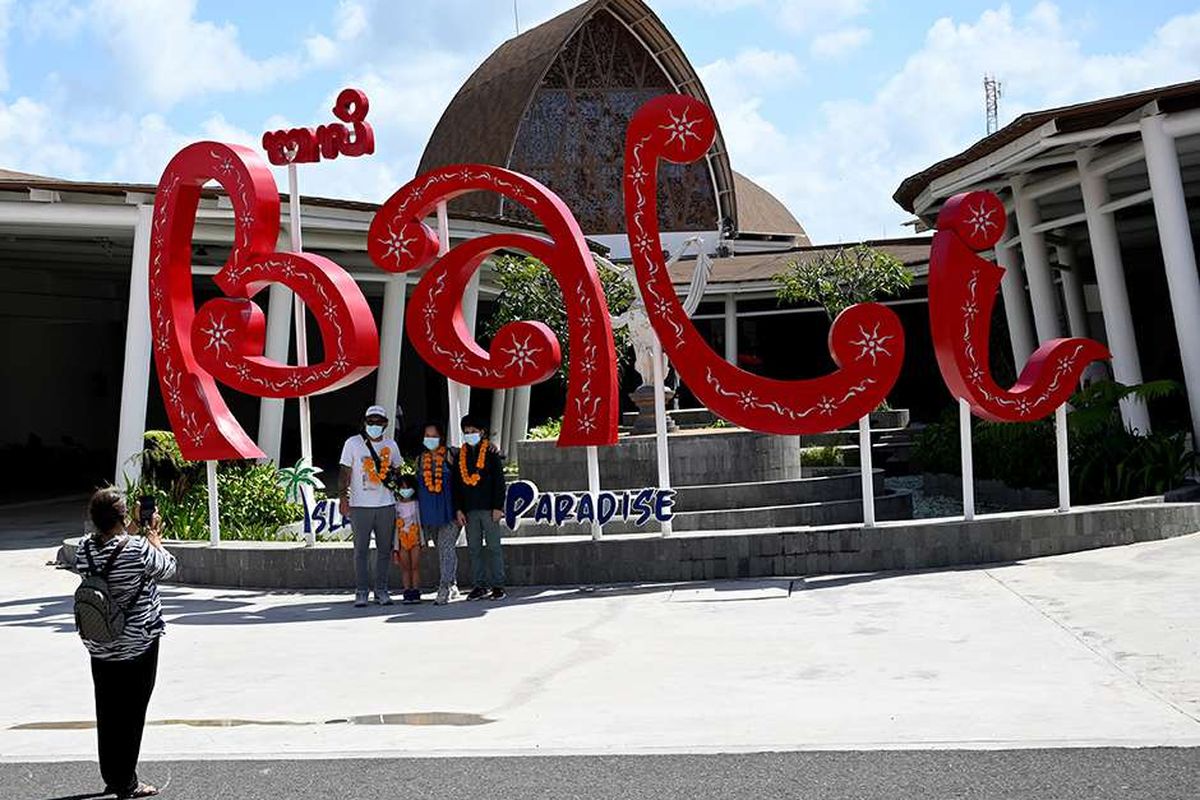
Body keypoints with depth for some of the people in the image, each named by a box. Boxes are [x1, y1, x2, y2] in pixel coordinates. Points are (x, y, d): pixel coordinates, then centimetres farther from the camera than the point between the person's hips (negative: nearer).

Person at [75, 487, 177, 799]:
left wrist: (131, 534, 17)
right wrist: (153, 537, 10)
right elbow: (168, 567, -3)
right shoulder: (138, 549, -21)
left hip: (99, 646, 6)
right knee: (132, 712, 4)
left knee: (107, 711, 15)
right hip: (137, 644, -5)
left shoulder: (84, 550, -5)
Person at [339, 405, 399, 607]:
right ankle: (361, 592, 5)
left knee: (385, 550, 5)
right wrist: (343, 497, -8)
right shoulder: (353, 443, 2)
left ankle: (381, 590, 14)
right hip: (360, 506, -3)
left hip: (386, 505, 3)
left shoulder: (391, 445, 11)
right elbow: (345, 472, 0)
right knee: (361, 550, -1)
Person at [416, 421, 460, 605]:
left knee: (446, 548, -13)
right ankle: (452, 587, 22)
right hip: (429, 513, 5)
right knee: (443, 550, 13)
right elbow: (418, 485, 19)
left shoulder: (450, 456, -3)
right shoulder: (421, 459, 11)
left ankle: (444, 589, -15)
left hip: (449, 511, -5)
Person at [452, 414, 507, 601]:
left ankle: (498, 585, 5)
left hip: (488, 508, -4)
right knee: (474, 549, 6)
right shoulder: (460, 455, 11)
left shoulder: (490, 453, 0)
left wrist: (498, 507, -10)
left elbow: (499, 481, -3)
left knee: (493, 547, 0)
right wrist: (458, 509, 4)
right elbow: (456, 484, 12)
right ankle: (480, 585, 13)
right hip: (469, 510, 4)